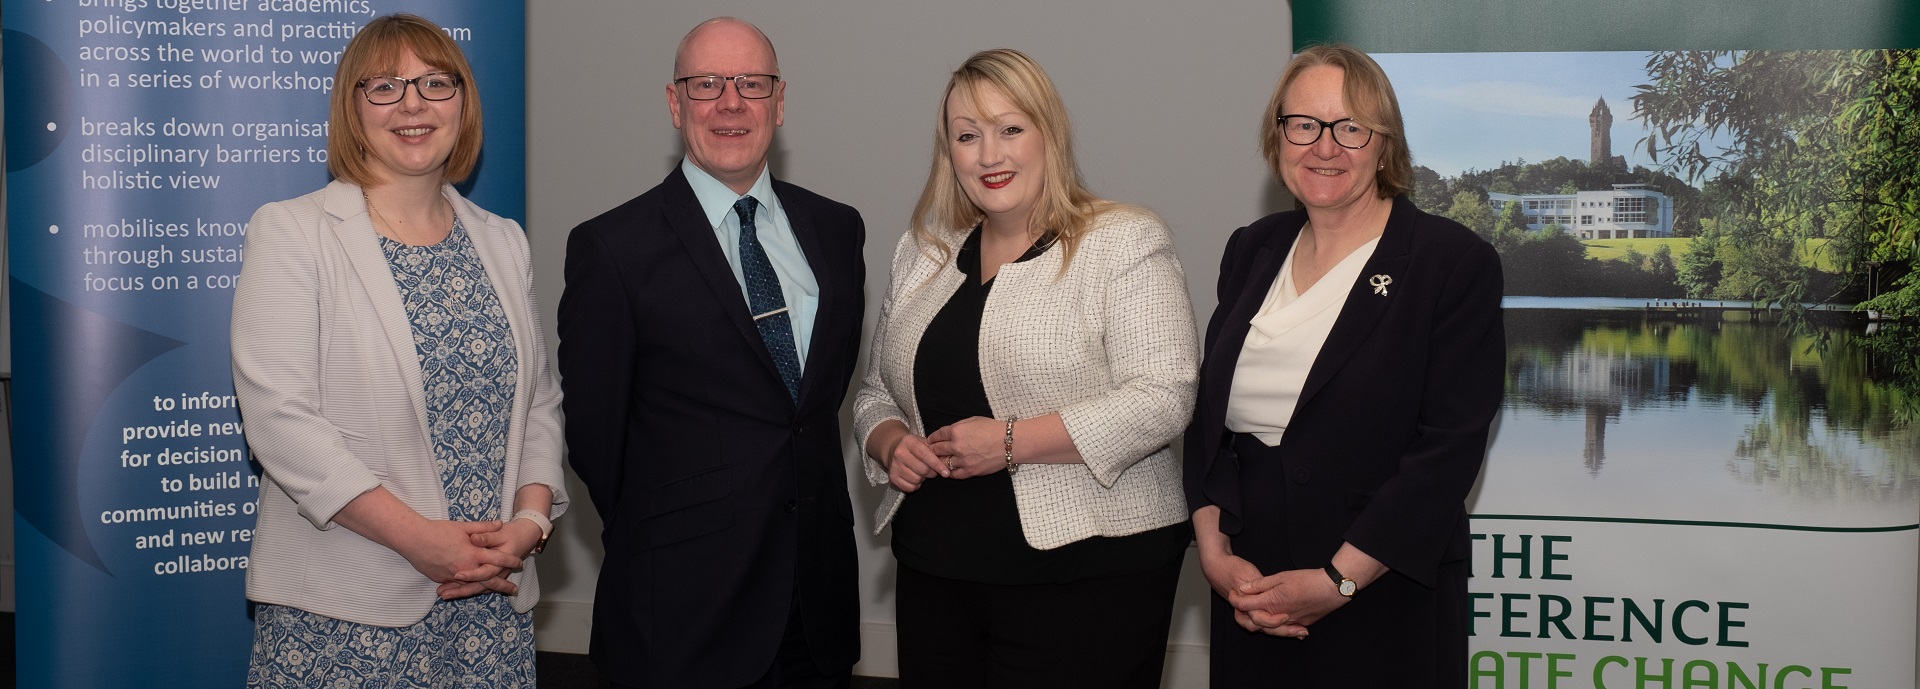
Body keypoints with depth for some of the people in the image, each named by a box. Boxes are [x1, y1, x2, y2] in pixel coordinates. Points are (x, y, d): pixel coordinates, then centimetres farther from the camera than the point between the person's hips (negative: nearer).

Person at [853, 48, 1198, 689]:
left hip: (1085, 569, -5)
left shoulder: (1125, 242, -6)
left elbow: (1162, 397, -15)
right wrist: (890, 443, -3)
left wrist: (1013, 441, -18)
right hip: (934, 568, 5)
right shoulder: (920, 253, 12)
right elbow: (877, 390, 20)